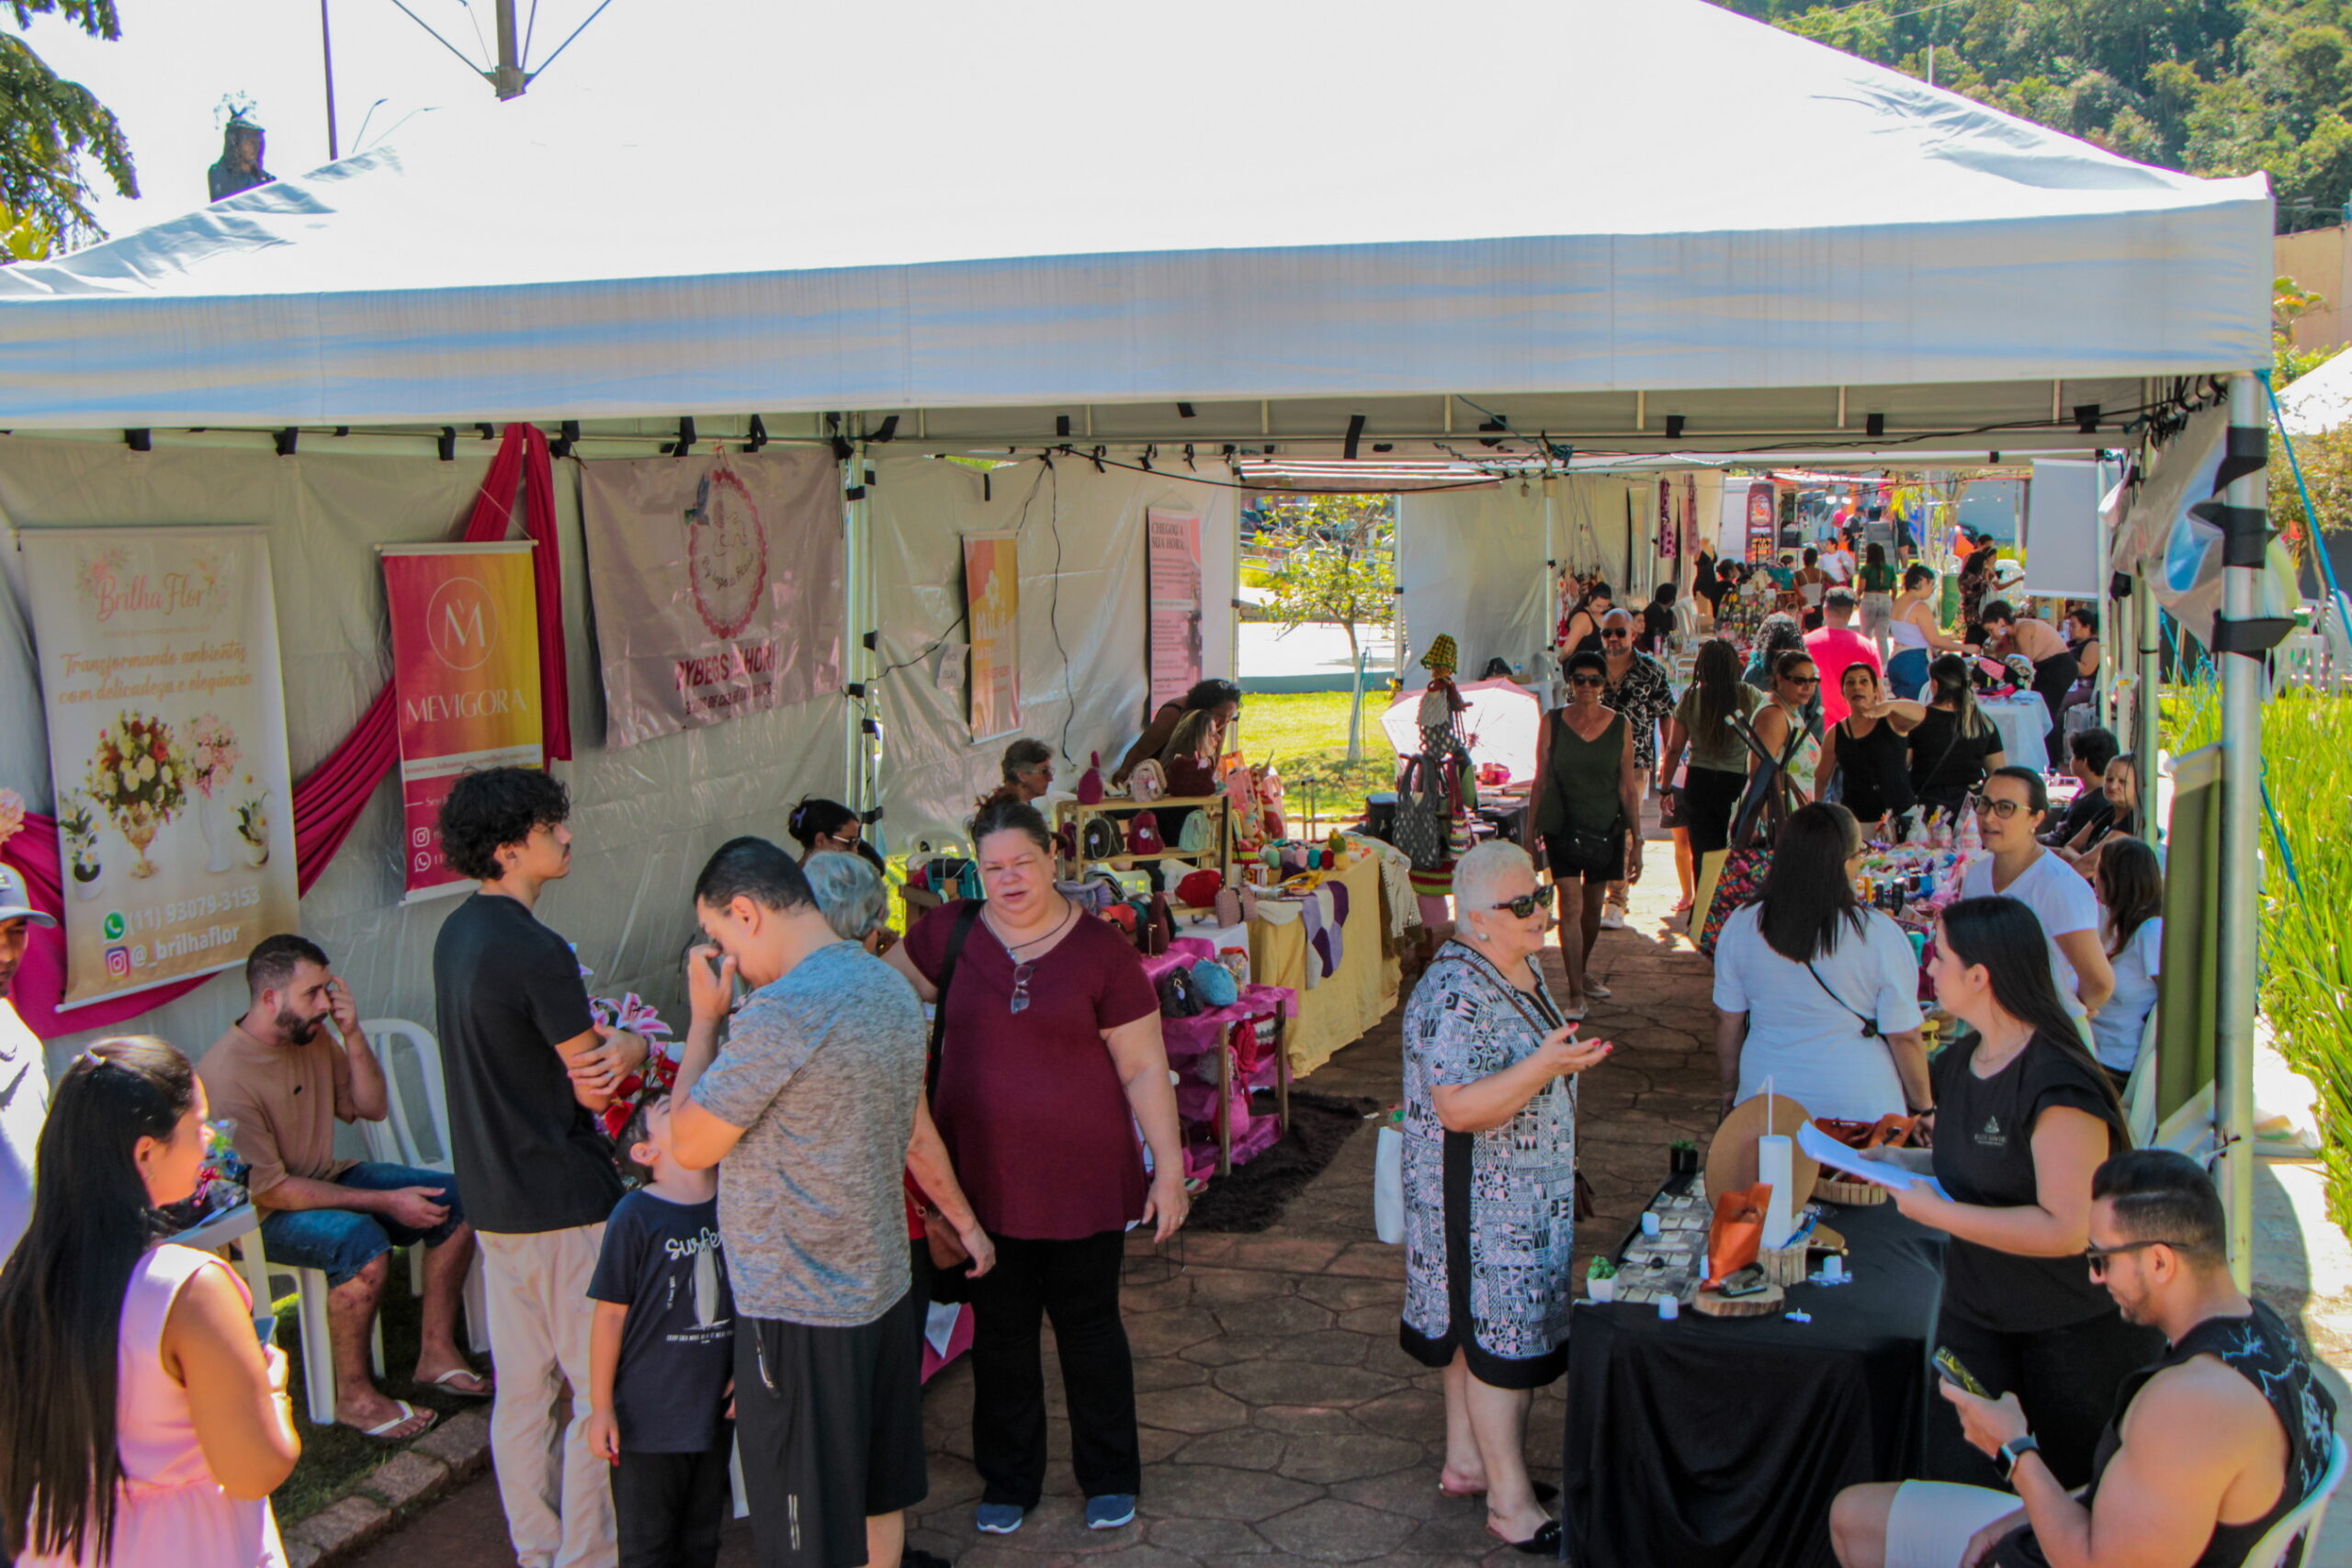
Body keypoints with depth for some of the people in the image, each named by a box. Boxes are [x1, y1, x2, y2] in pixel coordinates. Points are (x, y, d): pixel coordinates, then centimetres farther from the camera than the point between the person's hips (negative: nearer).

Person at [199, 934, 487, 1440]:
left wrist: (352, 1034, -11)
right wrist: (386, 1202, -24)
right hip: (262, 1215, -8)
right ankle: (355, 1397, -18)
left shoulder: (314, 1036, -3)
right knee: (364, 1243, -35)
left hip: (326, 1177, 8)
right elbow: (269, 1190, -25)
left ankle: (437, 1354, 4)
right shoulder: (226, 1077, -26)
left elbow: (372, 1108, 7)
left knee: (456, 1201, -4)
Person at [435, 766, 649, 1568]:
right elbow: (595, 1082, -17)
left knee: (522, 1389, 16)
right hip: (563, 1201, -9)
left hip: (493, 1200, 9)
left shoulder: (457, 933, 7)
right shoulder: (536, 952, -21)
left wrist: (601, 1042, -7)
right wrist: (634, 1045, 3)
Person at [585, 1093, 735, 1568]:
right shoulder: (635, 1217, -16)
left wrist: (743, 1373, 9)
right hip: (648, 1416, -4)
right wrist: (600, 1406, -9)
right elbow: (610, 1316, -12)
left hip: (714, 1407, 4)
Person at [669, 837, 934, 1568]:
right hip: (882, 1286, 9)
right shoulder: (890, 988, 6)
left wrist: (705, 1017, -7)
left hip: (799, 1309, -9)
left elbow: (691, 1145, -15)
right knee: (877, 1503, 22)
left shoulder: (782, 1011, -24)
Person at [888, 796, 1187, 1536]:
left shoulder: (1101, 950, -7)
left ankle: (1109, 1476, 30)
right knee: (1000, 1329, 13)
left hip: (1083, 1176, -2)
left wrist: (1169, 1167, -6)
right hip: (984, 1175, 2)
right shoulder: (950, 935, 0)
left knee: (1088, 1323, 11)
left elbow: (1145, 1070, -4)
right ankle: (1008, 1481, 31)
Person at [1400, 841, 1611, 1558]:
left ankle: (1467, 1461, 31)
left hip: (1526, 1195, 10)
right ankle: (1509, 1502, 8)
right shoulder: (1454, 994, -25)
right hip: (1479, 1202, -10)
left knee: (1478, 1326, 18)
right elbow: (1458, 1107, -32)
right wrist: (1544, 1067, -37)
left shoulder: (1521, 968, 7)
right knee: (1500, 1336, -2)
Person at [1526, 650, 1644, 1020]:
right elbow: (1541, 781, 3)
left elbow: (1628, 787, 3)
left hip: (1606, 829, 2)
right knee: (1571, 906, -10)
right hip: (1562, 827, -2)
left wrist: (1636, 841, 3)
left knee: (1593, 909, 13)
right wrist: (1531, 833, 2)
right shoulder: (1552, 722, -2)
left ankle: (1582, 975, 35)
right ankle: (1576, 993, -6)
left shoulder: (1620, 726, 0)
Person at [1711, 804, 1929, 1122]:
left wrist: (1731, 1089, 16)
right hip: (1861, 1107, -2)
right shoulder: (1880, 935, -17)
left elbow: (1727, 1021, 1)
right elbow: (1905, 1037, -10)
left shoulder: (1741, 926, -9)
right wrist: (1924, 1108, 5)